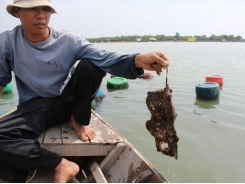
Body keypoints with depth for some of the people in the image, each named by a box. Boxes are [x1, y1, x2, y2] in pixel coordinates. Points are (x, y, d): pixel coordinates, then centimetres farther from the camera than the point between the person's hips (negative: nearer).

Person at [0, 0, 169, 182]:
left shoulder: (69, 40, -14)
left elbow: (105, 58, -28)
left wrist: (138, 60, -47)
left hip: (64, 103, 1)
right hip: (33, 107, 0)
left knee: (91, 65, -23)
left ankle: (78, 121, -5)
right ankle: (61, 165, -19)